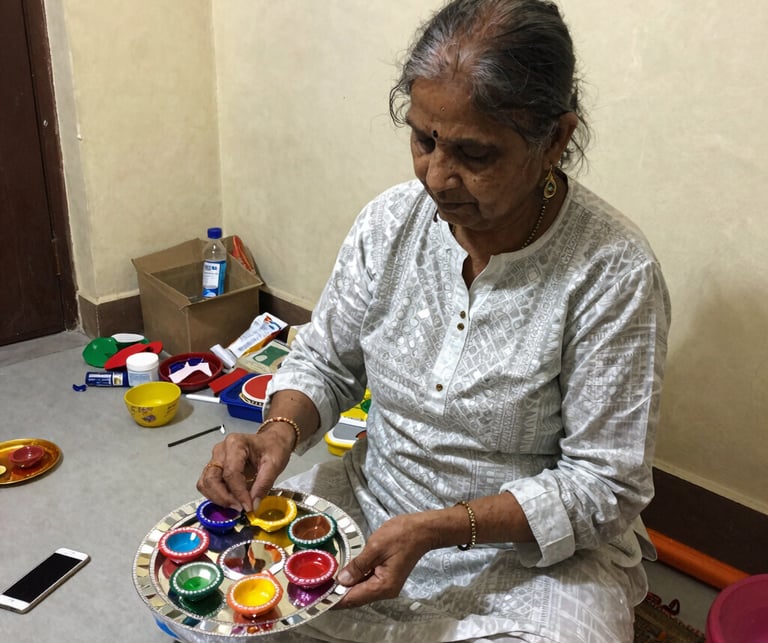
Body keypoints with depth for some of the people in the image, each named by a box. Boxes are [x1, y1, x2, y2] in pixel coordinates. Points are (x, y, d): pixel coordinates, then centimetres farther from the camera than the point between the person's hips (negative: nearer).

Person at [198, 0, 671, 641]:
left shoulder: (614, 273, -21)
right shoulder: (389, 221, -8)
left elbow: (604, 486, -16)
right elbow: (323, 363, 4)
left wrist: (435, 529, -24)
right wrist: (279, 432, -17)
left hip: (538, 550, -2)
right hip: (370, 502, 3)